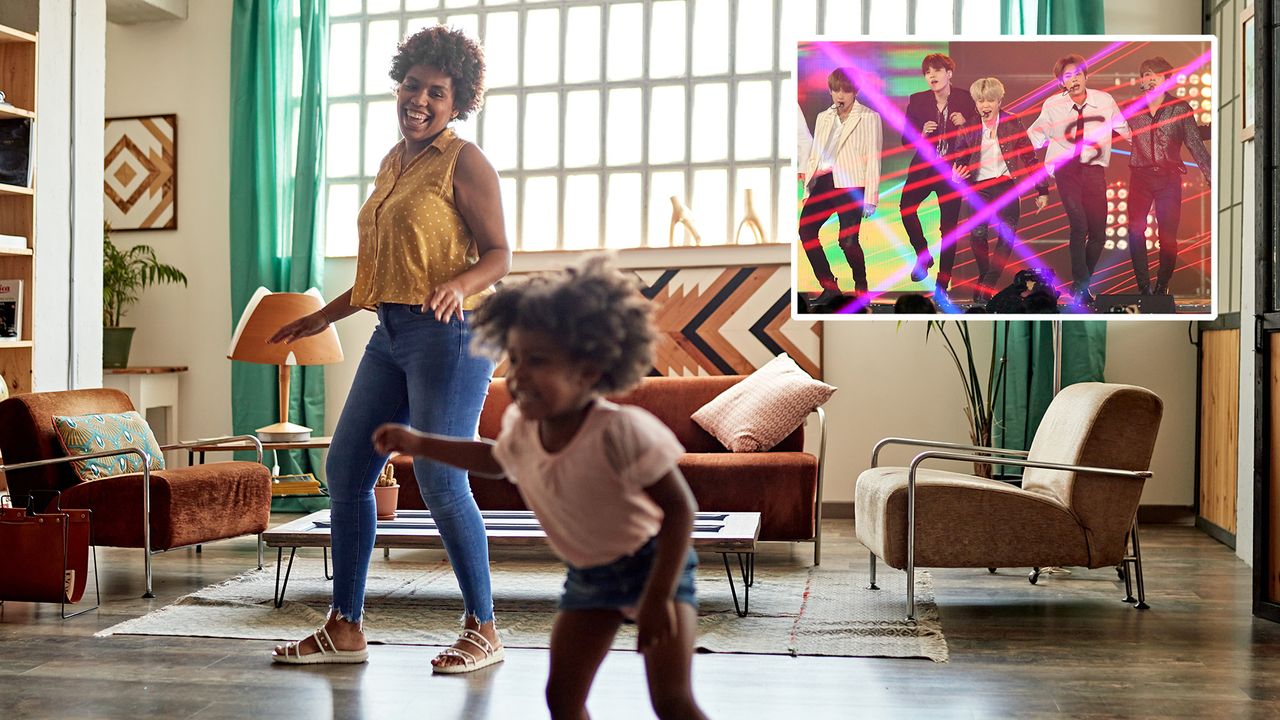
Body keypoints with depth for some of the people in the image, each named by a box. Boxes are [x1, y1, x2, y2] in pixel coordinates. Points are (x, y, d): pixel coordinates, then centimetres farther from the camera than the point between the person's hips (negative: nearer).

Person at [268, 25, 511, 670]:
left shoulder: (464, 162, -5)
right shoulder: (392, 163, 18)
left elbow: (498, 254, -9)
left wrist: (459, 284, -28)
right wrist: (326, 316, 27)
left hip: (449, 333, -8)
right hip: (391, 334, 9)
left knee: (440, 480, -9)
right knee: (345, 470, 6)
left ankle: (483, 630, 5)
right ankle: (345, 629, 16)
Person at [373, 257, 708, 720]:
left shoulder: (619, 429, -31)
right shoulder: (521, 428, -10)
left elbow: (680, 509, -27)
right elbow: (495, 459, 17)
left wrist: (659, 595, -30)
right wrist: (420, 444, 11)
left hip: (652, 562, -7)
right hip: (587, 577, 7)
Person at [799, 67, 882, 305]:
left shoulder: (868, 117, 5)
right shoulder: (823, 117, 21)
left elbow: (873, 159, -1)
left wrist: (870, 198, -7)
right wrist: (808, 188, 12)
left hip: (850, 184, -5)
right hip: (822, 182, 6)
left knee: (847, 240, -13)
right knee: (805, 230, -9)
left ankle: (861, 289, 8)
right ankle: (829, 287, 2)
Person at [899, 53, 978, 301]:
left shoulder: (964, 100, -1)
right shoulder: (917, 101, 1)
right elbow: (905, 139, 4)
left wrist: (964, 124, -14)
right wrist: (921, 133, -16)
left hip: (952, 169, -1)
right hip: (923, 166, 1)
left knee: (949, 226, 0)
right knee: (907, 206, -24)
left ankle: (942, 285, 8)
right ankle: (923, 256, 0)